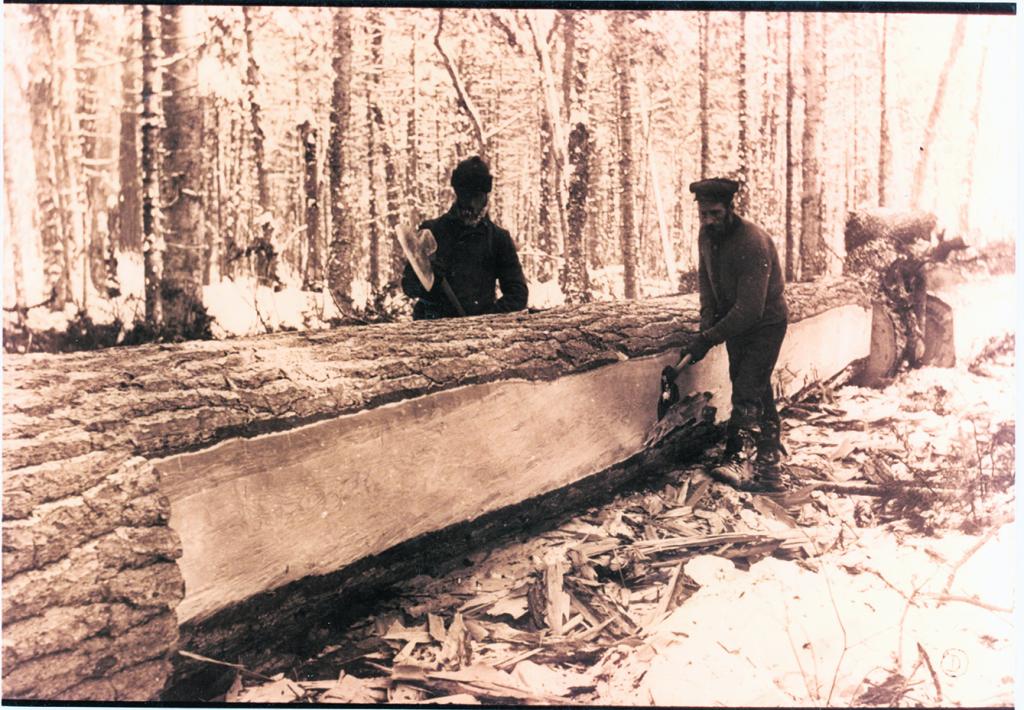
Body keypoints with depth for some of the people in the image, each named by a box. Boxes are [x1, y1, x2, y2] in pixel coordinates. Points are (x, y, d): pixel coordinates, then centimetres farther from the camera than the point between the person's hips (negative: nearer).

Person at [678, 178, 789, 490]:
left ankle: (738, 458, -14)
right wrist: (707, 320, -8)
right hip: (734, 322, 8)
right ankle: (770, 447, 33)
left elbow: (750, 309, -34)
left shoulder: (753, 242, -31)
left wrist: (708, 339, -34)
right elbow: (705, 277, 7)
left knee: (747, 390, -16)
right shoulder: (706, 237, -6)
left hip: (765, 323, -8)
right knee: (757, 388, 18)